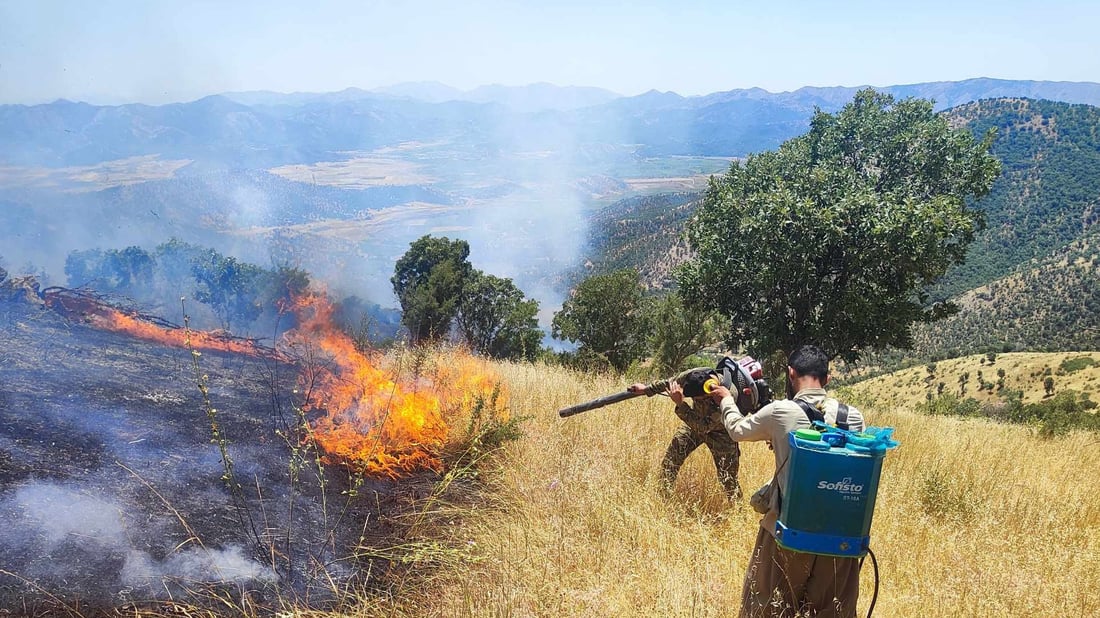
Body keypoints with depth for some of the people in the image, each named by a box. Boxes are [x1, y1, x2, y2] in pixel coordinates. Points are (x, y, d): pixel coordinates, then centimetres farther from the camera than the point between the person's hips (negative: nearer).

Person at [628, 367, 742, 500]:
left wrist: (680, 404, -47)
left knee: (728, 479, -5)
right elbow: (671, 382, -4)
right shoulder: (692, 375, -28)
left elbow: (703, 427, -40)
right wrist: (647, 389, 7)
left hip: (719, 431, -4)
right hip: (696, 421, 4)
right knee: (669, 462, -3)